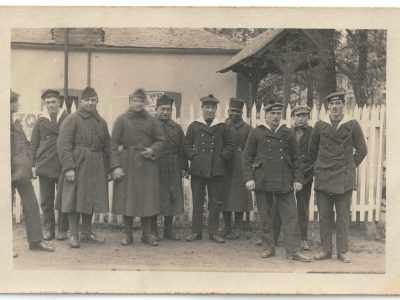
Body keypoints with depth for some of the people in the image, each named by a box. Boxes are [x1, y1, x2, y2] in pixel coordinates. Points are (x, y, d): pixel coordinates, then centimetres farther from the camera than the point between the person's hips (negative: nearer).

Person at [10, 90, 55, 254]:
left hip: (22, 170, 8)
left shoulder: (16, 121, 15)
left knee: (31, 203, 8)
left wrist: (29, 165, 15)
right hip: (9, 170, -8)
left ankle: (35, 240, 16)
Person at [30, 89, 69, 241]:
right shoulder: (40, 121, 8)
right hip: (45, 165, 1)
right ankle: (48, 229, 16)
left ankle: (62, 230, 13)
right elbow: (34, 144, 10)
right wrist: (33, 164, 3)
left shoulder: (68, 119, 4)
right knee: (46, 200, 5)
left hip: (63, 166, -1)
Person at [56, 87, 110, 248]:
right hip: (76, 165, -5)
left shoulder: (101, 122, 13)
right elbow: (63, 145, -11)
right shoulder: (72, 119, -5)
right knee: (74, 199, -1)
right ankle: (74, 235, 7)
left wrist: (106, 170, 11)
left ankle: (86, 232, 23)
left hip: (95, 168, 6)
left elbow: (106, 149, 16)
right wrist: (68, 167, -19)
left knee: (90, 199, 11)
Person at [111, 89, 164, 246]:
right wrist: (116, 166, -10)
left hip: (147, 164, 2)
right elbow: (114, 144, -2)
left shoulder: (152, 121, 7)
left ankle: (147, 233, 14)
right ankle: (127, 233, 14)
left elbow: (160, 140, 12)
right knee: (127, 198, 3)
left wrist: (152, 150, -10)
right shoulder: (122, 120, 1)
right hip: (127, 164, -2)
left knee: (148, 198, 2)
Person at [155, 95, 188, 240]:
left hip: (173, 170, 4)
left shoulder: (177, 128, 11)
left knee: (172, 198, 8)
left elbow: (182, 149, 11)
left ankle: (168, 229, 20)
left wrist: (183, 167, 5)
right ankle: (152, 230, 13)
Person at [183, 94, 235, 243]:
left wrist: (222, 157, -1)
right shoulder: (194, 126, 9)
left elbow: (230, 145, 11)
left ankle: (214, 232, 12)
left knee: (215, 203, 4)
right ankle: (196, 231, 12)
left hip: (216, 170, 0)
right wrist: (193, 156, -3)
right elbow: (187, 145, 10)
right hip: (198, 169, 0)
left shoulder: (223, 127, 9)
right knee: (197, 202, 4)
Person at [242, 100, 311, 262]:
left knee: (291, 215, -2)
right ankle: (268, 248, 18)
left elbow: (296, 158, 10)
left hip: (284, 182, 1)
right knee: (265, 216, 6)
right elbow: (247, 157, 2)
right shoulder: (256, 133, 2)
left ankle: (293, 250, 3)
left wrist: (297, 179, 3)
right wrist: (249, 178, -7)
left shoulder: (288, 134, 8)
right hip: (262, 181, -1)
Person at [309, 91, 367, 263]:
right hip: (323, 178, 2)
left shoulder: (352, 125, 1)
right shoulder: (320, 125, 5)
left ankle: (342, 251, 11)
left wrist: (350, 167, 5)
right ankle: (326, 250, 15)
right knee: (324, 215, 5)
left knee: (343, 216, 3)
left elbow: (361, 150, 6)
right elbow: (312, 150, 15)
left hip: (344, 178, -1)